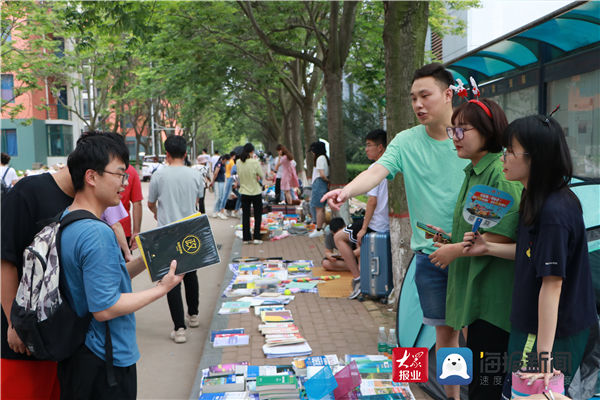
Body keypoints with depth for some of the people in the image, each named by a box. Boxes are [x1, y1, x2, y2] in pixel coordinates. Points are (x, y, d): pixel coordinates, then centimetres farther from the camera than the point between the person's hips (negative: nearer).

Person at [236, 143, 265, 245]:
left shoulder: (238, 162, -3)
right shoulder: (255, 162, -17)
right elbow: (262, 176, -9)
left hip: (244, 192, 4)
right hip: (255, 192, -4)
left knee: (245, 216, 11)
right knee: (258, 215, 9)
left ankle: (246, 238, 12)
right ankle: (256, 237, 6)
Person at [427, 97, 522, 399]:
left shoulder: (500, 175, -17)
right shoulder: (473, 173, 14)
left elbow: (507, 234, -24)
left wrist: (457, 249, -16)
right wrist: (452, 239, 8)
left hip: (491, 294, -10)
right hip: (473, 289, 10)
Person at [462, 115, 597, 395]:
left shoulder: (554, 212, -26)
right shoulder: (536, 200, 4)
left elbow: (552, 283, -27)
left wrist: (544, 354, -25)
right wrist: (488, 248, 5)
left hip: (553, 332, -10)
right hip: (529, 324, 10)